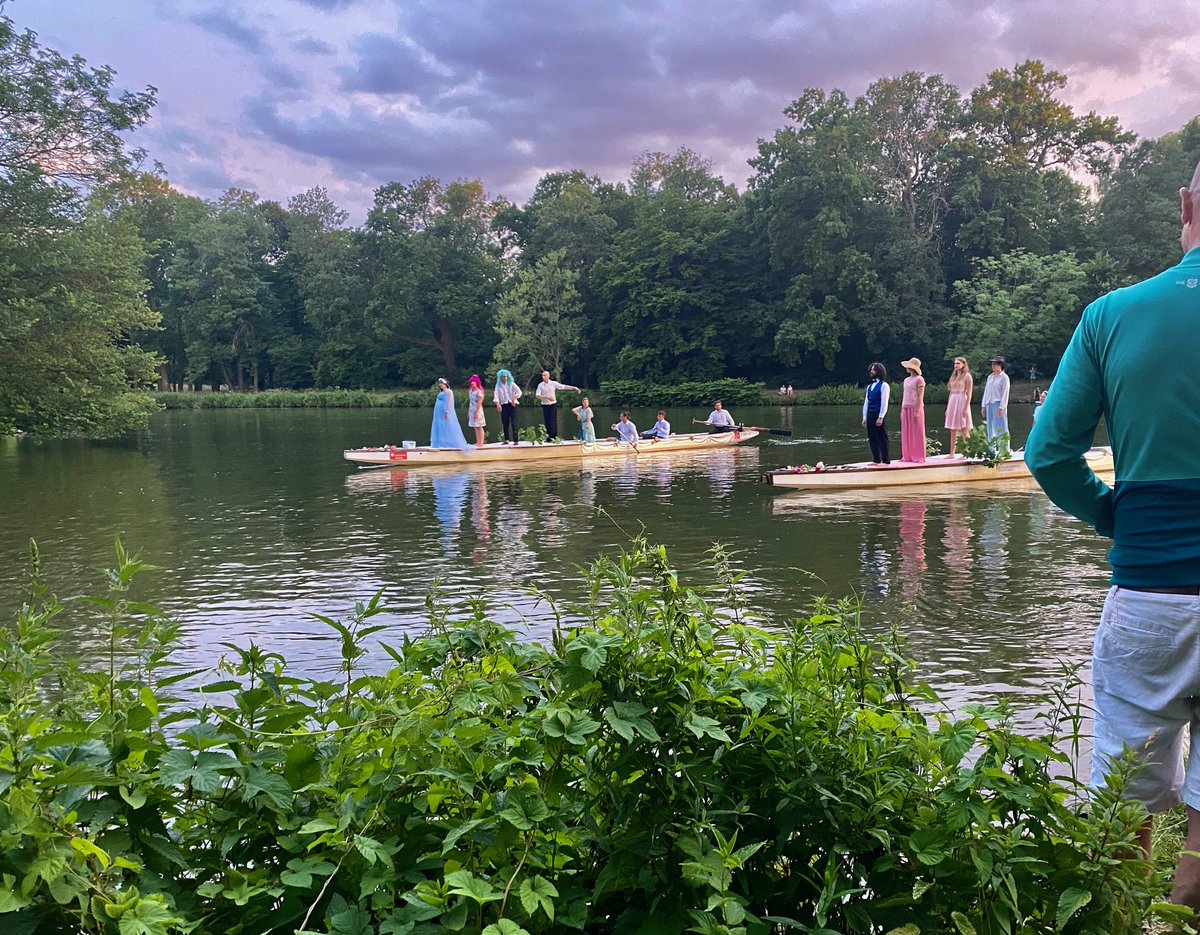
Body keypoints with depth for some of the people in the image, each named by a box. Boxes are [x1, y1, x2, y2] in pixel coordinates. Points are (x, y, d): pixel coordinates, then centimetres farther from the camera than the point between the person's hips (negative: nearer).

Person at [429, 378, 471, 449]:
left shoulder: (448, 391, -6)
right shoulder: (440, 392, 18)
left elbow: (449, 402, -14)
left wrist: (447, 412, -22)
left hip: (445, 413, -9)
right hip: (439, 414, 9)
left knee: (448, 429, -7)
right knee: (440, 429, 6)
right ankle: (441, 444, 8)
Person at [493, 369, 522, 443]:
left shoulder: (511, 384, 3)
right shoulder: (498, 385, 8)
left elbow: (519, 391, -5)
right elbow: (496, 395, -3)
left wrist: (514, 399, -17)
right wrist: (497, 404, -17)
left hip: (512, 405, -3)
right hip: (503, 405, 3)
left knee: (513, 423, -8)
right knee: (505, 423, 4)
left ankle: (515, 440, -10)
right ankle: (506, 440, 11)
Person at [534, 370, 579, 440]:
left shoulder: (553, 383, -4)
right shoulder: (540, 385, -3)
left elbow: (563, 386, -8)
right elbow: (537, 395, -12)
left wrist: (574, 388, -16)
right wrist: (547, 397, -25)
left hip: (553, 405, -1)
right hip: (545, 405, 1)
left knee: (553, 421, -4)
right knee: (546, 421, 2)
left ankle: (553, 437, 0)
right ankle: (548, 438, 10)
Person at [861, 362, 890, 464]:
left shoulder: (883, 385, -5)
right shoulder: (869, 386, 17)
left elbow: (884, 402, -11)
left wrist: (880, 417, -17)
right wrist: (864, 417, 12)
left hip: (879, 414, -7)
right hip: (870, 414, 7)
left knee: (882, 437, -3)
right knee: (872, 437, 7)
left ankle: (885, 460, 2)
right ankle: (876, 460, 13)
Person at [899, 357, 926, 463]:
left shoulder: (919, 379, -6)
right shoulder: (906, 380, 16)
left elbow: (920, 397, -12)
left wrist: (916, 411, -18)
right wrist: (902, 410, 13)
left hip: (915, 408, -7)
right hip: (906, 408, 7)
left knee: (916, 433, -4)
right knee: (906, 433, 7)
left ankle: (918, 456, -1)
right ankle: (907, 456, 11)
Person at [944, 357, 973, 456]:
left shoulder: (967, 376, -3)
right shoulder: (953, 376, 16)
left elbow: (969, 394, -9)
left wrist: (966, 408, -17)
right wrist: (948, 408, 13)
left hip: (962, 402, -7)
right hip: (952, 403, 7)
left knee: (964, 430, -4)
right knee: (953, 431, 6)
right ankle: (952, 453, 7)